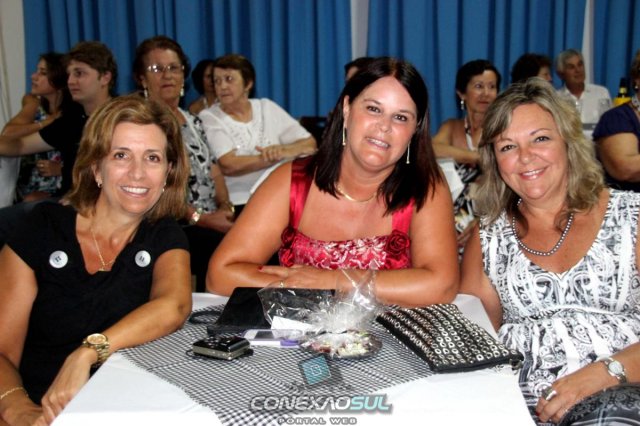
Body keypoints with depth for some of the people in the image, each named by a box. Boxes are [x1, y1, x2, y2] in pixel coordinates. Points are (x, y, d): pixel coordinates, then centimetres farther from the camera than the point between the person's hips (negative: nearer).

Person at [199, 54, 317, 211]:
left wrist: (284, 150, -13)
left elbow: (310, 144, 8)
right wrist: (277, 156, -10)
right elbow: (228, 166, -15)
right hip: (238, 204, -3)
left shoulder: (267, 108, 12)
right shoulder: (208, 118, 1)